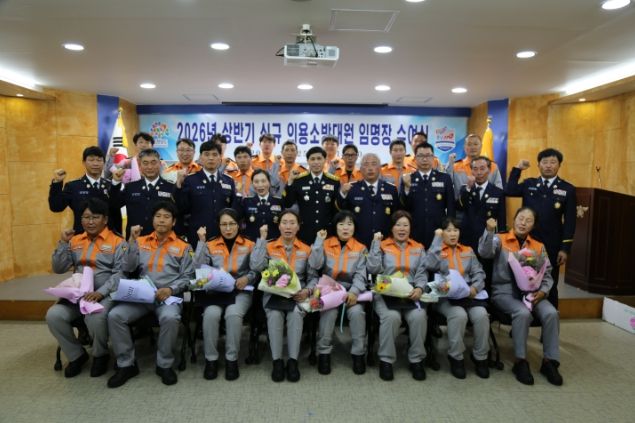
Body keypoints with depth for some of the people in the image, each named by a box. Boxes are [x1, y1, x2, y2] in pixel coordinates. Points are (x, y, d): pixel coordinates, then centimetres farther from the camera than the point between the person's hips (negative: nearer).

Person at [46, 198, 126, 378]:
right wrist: (63, 244, -2)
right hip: (77, 293, 5)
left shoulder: (117, 242, -3)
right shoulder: (75, 241, 13)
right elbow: (58, 269, 10)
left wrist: (101, 292, -25)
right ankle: (76, 355, 5)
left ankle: (100, 354, -1)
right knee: (53, 315, -20)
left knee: (94, 317, -34)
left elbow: (120, 273, -11)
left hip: (105, 294, -5)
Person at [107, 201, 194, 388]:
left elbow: (187, 277, 3)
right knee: (115, 315, -22)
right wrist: (132, 241, -4)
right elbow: (127, 268, 3)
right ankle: (126, 364, -4)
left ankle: (165, 365, -10)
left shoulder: (183, 247, 8)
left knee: (170, 318, -34)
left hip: (168, 296, -3)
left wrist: (170, 289, -14)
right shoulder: (141, 242, 14)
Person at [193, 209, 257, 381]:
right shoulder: (210, 246, 12)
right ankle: (211, 359, -11)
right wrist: (201, 241, -3)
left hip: (240, 291, -1)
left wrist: (247, 278, -18)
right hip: (216, 291, 1)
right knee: (211, 314, -30)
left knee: (233, 314, -32)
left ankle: (232, 359, -14)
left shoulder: (249, 245, 8)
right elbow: (198, 268, -2)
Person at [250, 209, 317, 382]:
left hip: (297, 295, 0)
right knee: (275, 315, -32)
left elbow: (313, 276, 8)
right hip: (274, 294, 0)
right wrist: (262, 238, -5)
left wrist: (307, 291, -14)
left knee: (296, 314, -32)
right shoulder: (269, 247, 8)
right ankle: (277, 360, -18)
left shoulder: (306, 250, 10)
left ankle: (293, 360, -21)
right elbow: (255, 266, -11)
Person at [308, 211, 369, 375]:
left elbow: (361, 274, -2)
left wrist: (354, 291, -20)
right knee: (330, 312, -29)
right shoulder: (326, 244, 6)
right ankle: (324, 352, -11)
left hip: (351, 291, 1)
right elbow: (315, 265, -8)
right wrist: (319, 241, -11)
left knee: (357, 312, -27)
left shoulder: (361, 249, 6)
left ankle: (358, 353, -8)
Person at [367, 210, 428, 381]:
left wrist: (419, 288, -12)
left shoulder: (418, 248, 17)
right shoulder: (383, 246, 9)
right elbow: (373, 269, -5)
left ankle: (416, 360, -7)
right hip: (386, 294, -2)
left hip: (411, 294, 2)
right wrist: (376, 243, -5)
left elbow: (422, 273, 9)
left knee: (419, 316, -28)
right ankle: (386, 360, -12)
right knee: (391, 316, -32)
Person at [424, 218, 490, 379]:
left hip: (469, 293, 3)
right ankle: (456, 357, -12)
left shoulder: (468, 251, 21)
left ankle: (480, 357, -5)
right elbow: (430, 265, -13)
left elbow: (479, 273, 13)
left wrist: (475, 287, -10)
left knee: (481, 314, -27)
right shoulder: (436, 250, 10)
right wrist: (437, 238, -5)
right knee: (459, 315, -33)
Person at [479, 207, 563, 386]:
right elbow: (484, 252, -19)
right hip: (505, 291, -4)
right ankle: (520, 361, -15)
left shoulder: (539, 247, 14)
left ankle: (549, 361, -8)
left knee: (551, 313, -23)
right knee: (523, 313, -31)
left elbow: (547, 275, 14)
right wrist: (489, 231, -33)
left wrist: (543, 291, -6)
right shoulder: (500, 239, 2)